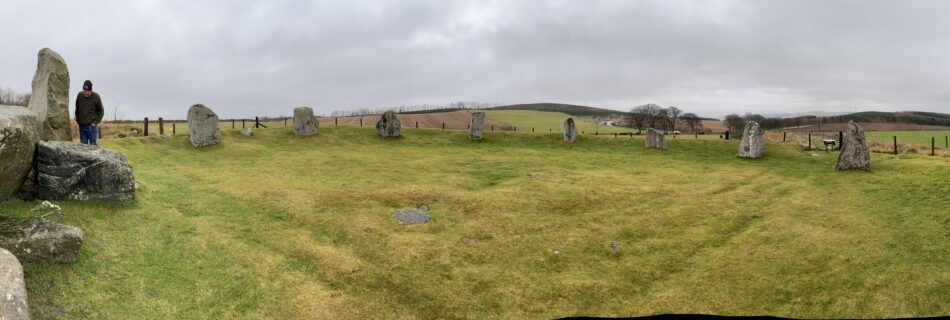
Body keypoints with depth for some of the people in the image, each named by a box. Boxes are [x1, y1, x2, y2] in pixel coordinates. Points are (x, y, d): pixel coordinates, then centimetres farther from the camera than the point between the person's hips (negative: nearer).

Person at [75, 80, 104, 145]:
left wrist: (95, 122, -7)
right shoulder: (79, 96, 3)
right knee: (83, 145, 5)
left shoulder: (96, 97, -6)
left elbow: (101, 111, 1)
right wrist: (77, 120, 8)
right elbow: (77, 110, 16)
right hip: (81, 126, 3)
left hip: (92, 126, -3)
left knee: (93, 145, -3)